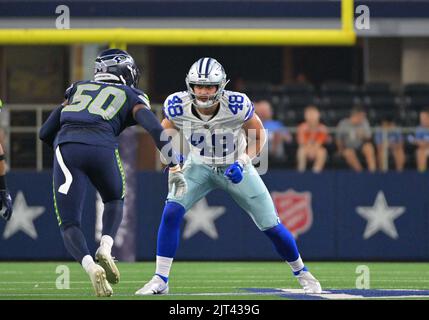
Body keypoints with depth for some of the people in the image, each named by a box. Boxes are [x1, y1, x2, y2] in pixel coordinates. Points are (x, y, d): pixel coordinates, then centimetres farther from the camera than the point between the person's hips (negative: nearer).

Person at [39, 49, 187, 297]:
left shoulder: (78, 90, 32)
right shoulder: (131, 97, 24)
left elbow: (46, 133, 31)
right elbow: (156, 130, 5)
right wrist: (175, 168, 3)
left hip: (66, 147, 1)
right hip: (103, 148, -1)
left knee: (69, 225, 7)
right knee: (115, 200, 29)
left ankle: (90, 266, -21)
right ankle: (105, 249, 4)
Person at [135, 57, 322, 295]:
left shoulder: (237, 106, -29)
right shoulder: (178, 106, -23)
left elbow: (258, 135, -10)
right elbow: (168, 130, 0)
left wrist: (242, 162, -23)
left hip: (235, 168, -1)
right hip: (199, 168, 1)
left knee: (270, 225, 0)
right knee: (171, 213, -22)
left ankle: (301, 272, 26)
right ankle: (160, 280, -12)